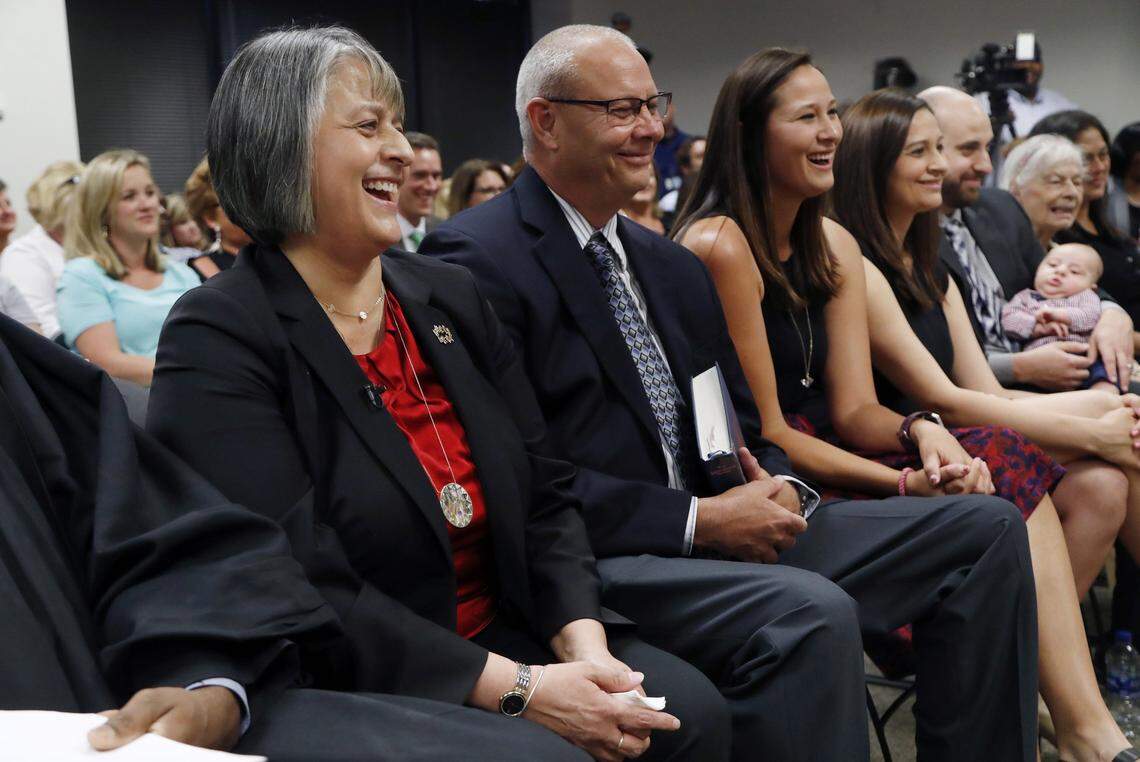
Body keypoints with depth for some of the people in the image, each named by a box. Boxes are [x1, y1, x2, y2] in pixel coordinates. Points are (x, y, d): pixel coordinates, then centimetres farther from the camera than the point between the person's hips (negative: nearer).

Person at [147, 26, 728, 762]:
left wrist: (583, 645, -11)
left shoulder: (453, 297, 9)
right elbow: (307, 588, -18)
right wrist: (516, 689, -21)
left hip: (509, 637, 6)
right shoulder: (216, 339, -11)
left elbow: (547, 495, 6)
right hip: (344, 696, -5)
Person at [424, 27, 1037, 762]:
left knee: (988, 529, 1)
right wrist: (696, 520, -18)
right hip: (591, 559, -8)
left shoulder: (676, 267, 18)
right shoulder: (478, 260, -8)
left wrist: (779, 492, -3)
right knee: (808, 612, -36)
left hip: (720, 530, 8)